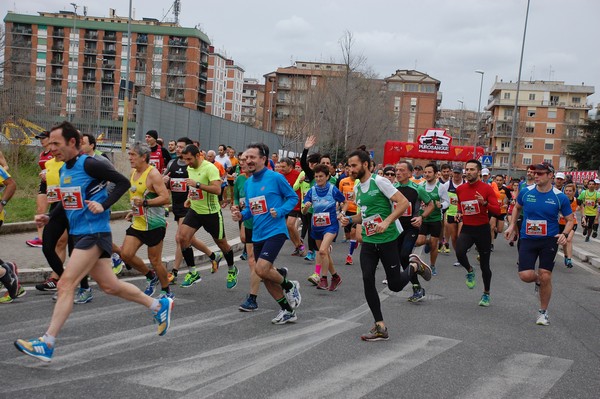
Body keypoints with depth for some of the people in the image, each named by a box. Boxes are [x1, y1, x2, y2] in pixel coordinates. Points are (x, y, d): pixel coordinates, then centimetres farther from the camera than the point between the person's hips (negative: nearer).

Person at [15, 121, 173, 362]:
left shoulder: (89, 165, -14)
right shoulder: (63, 169, 11)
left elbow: (123, 182, -12)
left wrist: (103, 205, -21)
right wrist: (48, 217, 10)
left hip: (94, 234, -9)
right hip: (80, 234, 9)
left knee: (65, 285, -12)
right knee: (109, 285, 13)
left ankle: (47, 345, -8)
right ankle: (159, 306, 29)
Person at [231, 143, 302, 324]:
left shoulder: (275, 178, -10)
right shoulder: (248, 183, 10)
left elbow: (293, 197, -3)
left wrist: (280, 212, -17)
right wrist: (241, 215, -2)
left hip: (275, 231, -7)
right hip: (257, 234, 8)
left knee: (262, 269, -22)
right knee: (266, 276, 10)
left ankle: (289, 286, 8)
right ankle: (288, 311, 25)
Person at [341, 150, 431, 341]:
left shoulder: (379, 181, -12)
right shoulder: (357, 188, 12)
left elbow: (403, 202, -16)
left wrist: (387, 222, -26)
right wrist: (350, 220, 5)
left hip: (388, 239, -6)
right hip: (368, 240, 6)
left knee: (395, 285, -2)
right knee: (367, 280, -8)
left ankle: (415, 267, 31)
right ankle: (380, 327, 0)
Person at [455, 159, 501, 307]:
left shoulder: (487, 188, -9)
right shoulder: (460, 189, 3)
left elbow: (497, 210, -14)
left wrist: (484, 203, -30)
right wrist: (459, 213, 6)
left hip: (482, 229, -2)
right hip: (467, 228, 2)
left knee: (484, 265, 7)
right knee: (459, 252, -27)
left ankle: (486, 294, 28)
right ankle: (470, 271, 6)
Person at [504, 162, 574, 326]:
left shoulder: (560, 197, -8)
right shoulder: (525, 192, -3)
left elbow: (570, 220, 2)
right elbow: (517, 207, 19)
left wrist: (565, 234, -16)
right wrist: (512, 225, 9)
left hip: (549, 240, -1)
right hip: (528, 240, 2)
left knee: (545, 277, -2)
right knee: (525, 275, -11)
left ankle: (543, 312, 19)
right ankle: (538, 279, 29)